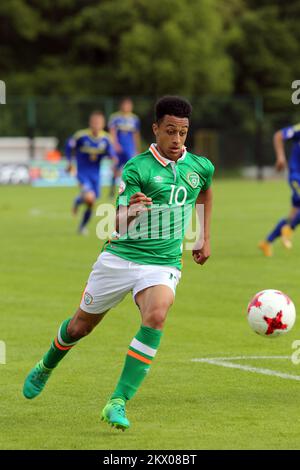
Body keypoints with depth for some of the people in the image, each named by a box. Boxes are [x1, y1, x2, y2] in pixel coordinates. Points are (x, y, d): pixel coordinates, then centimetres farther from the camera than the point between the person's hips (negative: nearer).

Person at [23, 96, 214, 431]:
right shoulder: (137, 168, -11)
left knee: (156, 317, -29)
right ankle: (45, 368, 47)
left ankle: (117, 403, -26)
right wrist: (131, 213, -41)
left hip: (163, 264, 1)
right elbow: (120, 226, -18)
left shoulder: (201, 167, 2)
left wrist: (205, 237, 27)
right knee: (81, 325, 13)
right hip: (120, 257, -1)